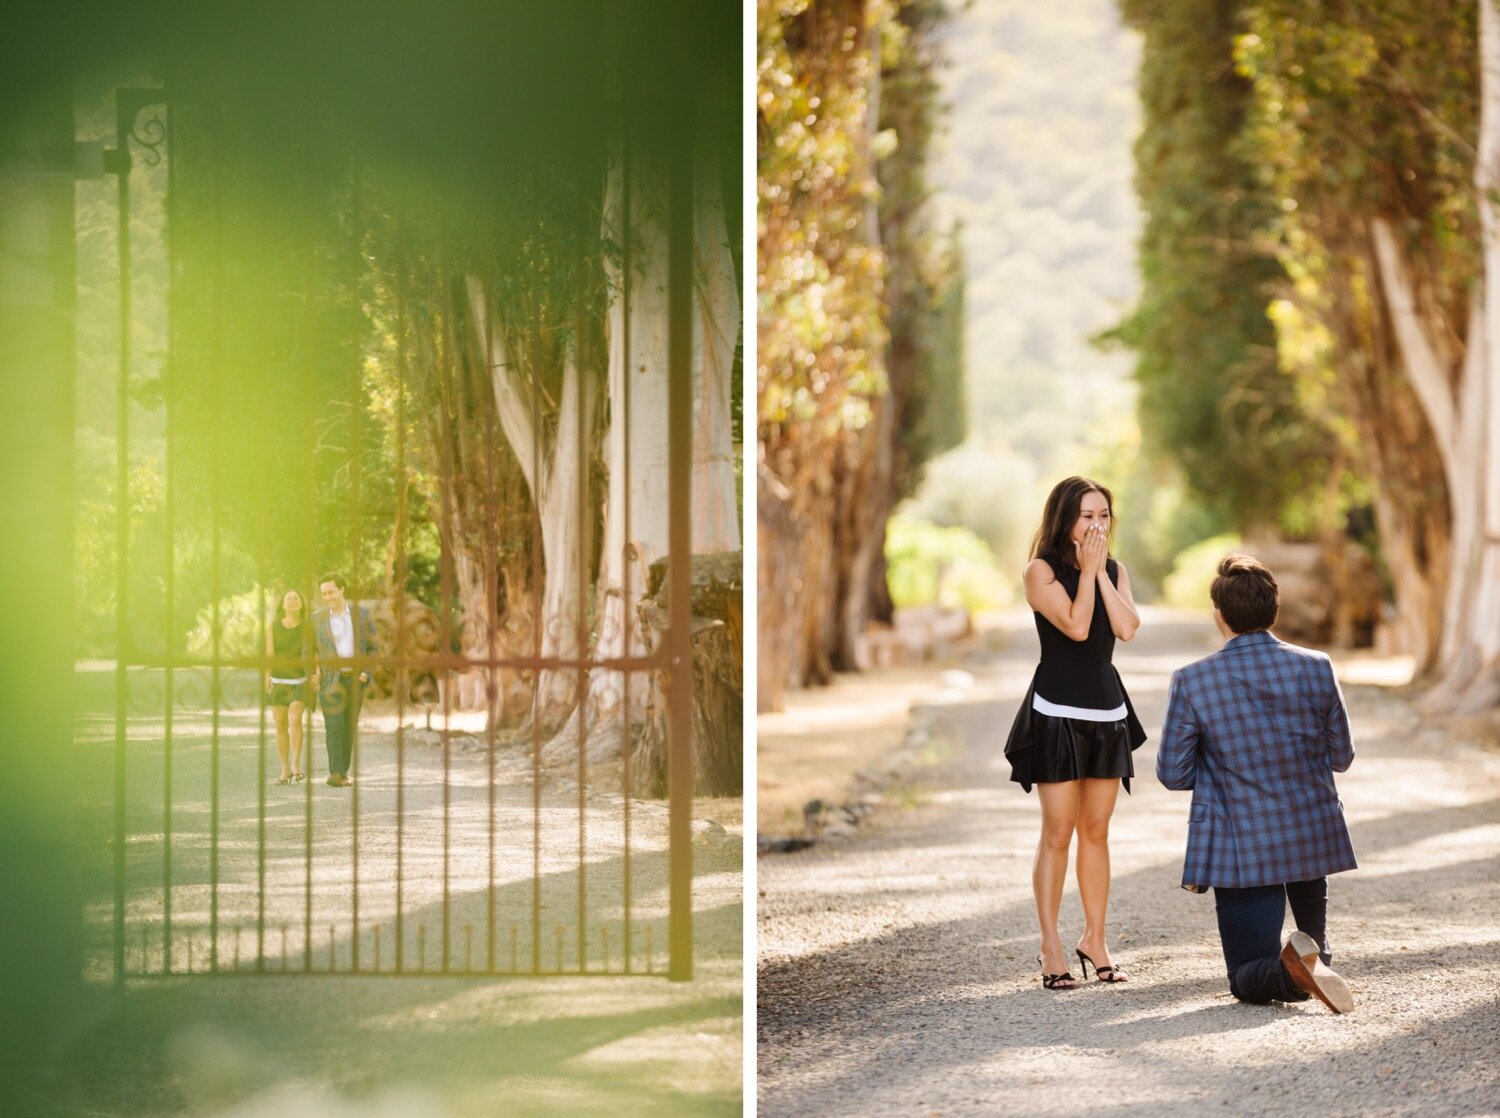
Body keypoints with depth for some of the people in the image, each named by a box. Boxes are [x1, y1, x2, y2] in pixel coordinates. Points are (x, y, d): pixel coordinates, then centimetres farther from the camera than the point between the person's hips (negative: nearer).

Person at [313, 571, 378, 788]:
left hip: (355, 679, 1)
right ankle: (335, 773, -20)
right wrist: (313, 677, -6)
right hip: (331, 679, -1)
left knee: (348, 727, 5)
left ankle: (343, 772, 12)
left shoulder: (361, 614, 2)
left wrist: (366, 673, -6)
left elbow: (372, 647, 6)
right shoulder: (317, 619, 2)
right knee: (334, 725, -13)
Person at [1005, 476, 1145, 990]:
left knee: (1096, 830, 9)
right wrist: (1088, 568, -12)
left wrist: (1101, 572, -8)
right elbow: (1076, 626, -18)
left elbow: (1127, 627, -6)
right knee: (1058, 831, -5)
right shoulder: (1041, 570, -6)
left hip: (1107, 710, 5)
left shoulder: (1114, 571, 11)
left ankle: (1095, 940, 16)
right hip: (1057, 711, -5)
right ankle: (1050, 947, -1)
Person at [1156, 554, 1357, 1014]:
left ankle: (1292, 967, -26)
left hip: (1240, 849, -3)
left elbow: (1173, 773, -4)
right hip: (1314, 838, 3)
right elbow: (1340, 756, 4)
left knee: (1249, 980, 1)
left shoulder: (1191, 682, -13)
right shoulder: (1316, 668, -7)